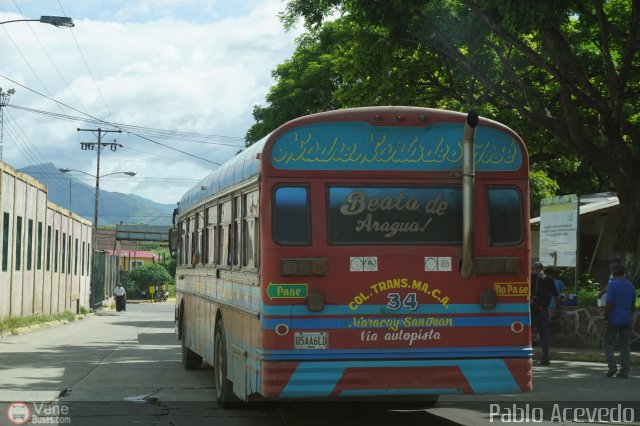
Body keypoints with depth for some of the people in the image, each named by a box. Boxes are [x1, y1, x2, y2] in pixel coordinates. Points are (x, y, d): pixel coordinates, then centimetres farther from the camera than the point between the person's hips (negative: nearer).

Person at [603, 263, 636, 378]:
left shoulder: (612, 284, -12)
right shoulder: (631, 285, 7)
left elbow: (609, 304, -16)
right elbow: (633, 305, 12)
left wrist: (605, 318, -8)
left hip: (614, 320, -5)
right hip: (626, 320, 5)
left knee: (608, 343, 9)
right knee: (625, 345, 5)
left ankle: (612, 365, -7)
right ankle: (624, 371, 2)